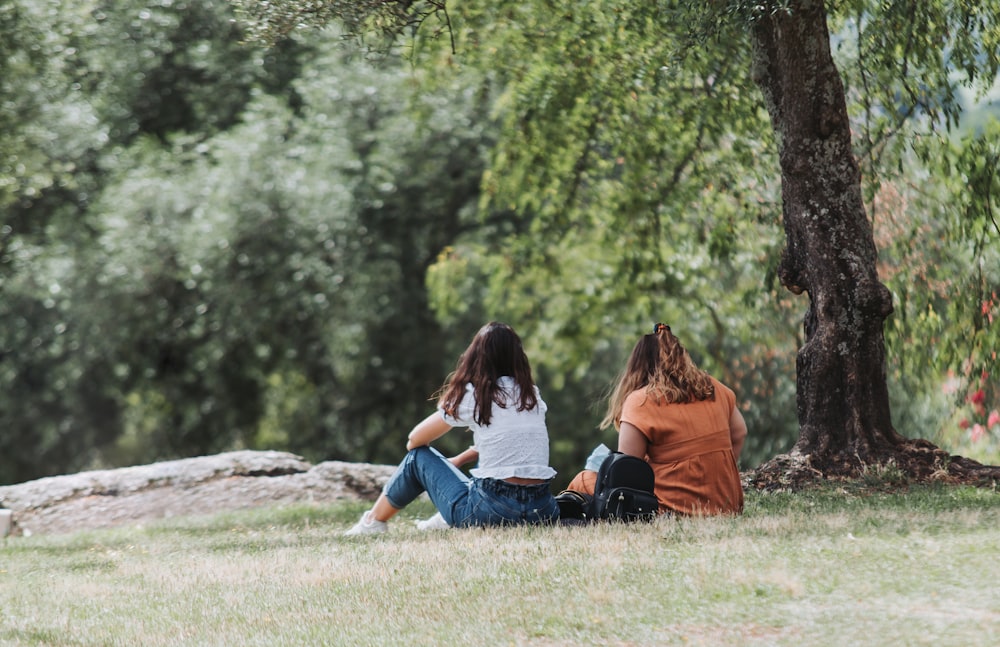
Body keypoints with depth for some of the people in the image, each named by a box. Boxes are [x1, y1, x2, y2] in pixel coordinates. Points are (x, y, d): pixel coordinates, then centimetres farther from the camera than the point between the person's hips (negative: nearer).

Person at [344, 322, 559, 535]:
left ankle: (373, 522, 32)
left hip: (492, 511, -4)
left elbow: (414, 440, 10)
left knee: (419, 457, 20)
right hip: (542, 511, 4)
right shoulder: (532, 393, 12)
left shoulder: (471, 395, 0)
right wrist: (460, 460, 29)